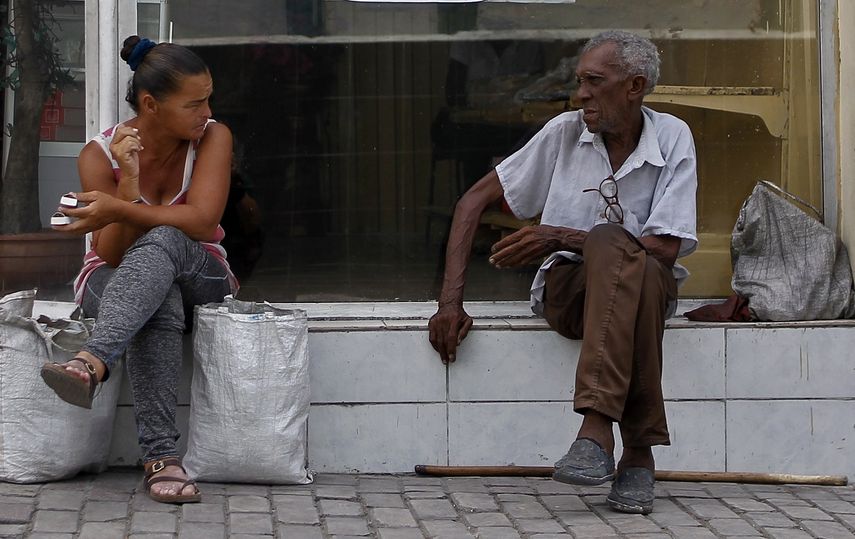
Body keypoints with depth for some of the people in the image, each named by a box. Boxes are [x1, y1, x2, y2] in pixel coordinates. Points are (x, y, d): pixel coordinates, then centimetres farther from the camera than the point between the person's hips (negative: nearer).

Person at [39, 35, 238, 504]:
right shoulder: (100, 154, -10)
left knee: (162, 242, -37)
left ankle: (91, 363, -58)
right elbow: (114, 255, -15)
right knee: (159, 307, -39)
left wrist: (117, 209, -32)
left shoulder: (212, 138, -9)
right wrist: (127, 181, -29)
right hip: (114, 280, 0)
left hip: (198, 276, 0)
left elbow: (202, 221, -23)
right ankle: (160, 457, -49)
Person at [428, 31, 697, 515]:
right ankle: (639, 452, -40)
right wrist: (451, 301, -4)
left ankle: (598, 429, -46)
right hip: (569, 289, 1)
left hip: (648, 286, 0)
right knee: (611, 244, -36)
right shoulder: (565, 132, 2)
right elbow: (475, 200, 5)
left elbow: (666, 248, -10)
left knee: (608, 245, -37)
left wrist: (561, 238, -15)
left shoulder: (672, 138, -2)